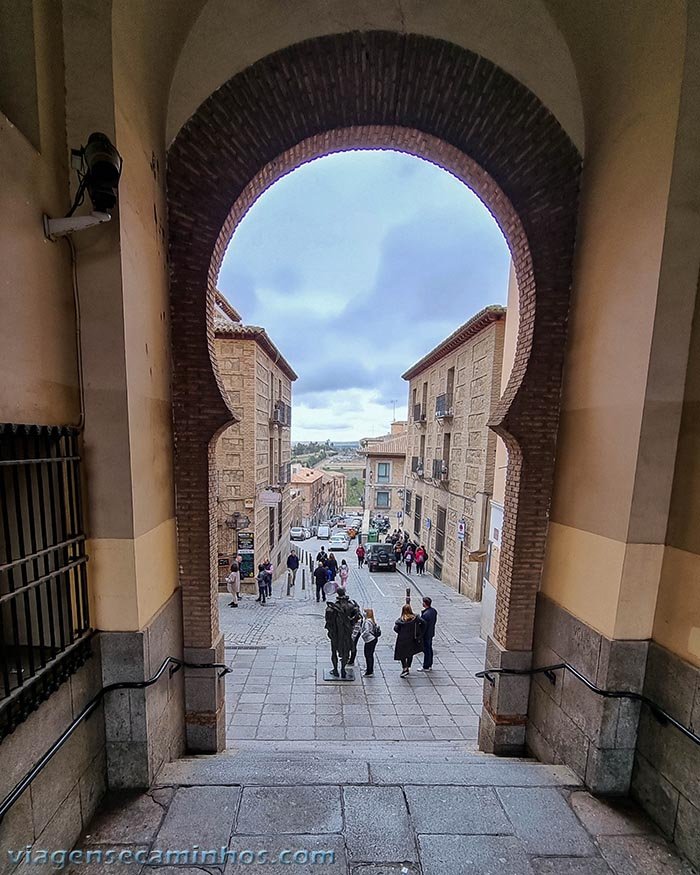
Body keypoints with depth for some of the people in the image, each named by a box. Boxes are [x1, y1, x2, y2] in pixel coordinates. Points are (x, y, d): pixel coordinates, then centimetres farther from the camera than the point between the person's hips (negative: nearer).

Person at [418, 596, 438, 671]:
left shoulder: (425, 614, -33)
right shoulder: (434, 610, -5)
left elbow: (423, 626, -26)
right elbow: (435, 621, 7)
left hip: (426, 635, -9)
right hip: (431, 633, 9)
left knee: (426, 650, 7)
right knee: (429, 649, 21)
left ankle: (426, 667, 22)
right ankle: (430, 665, 36)